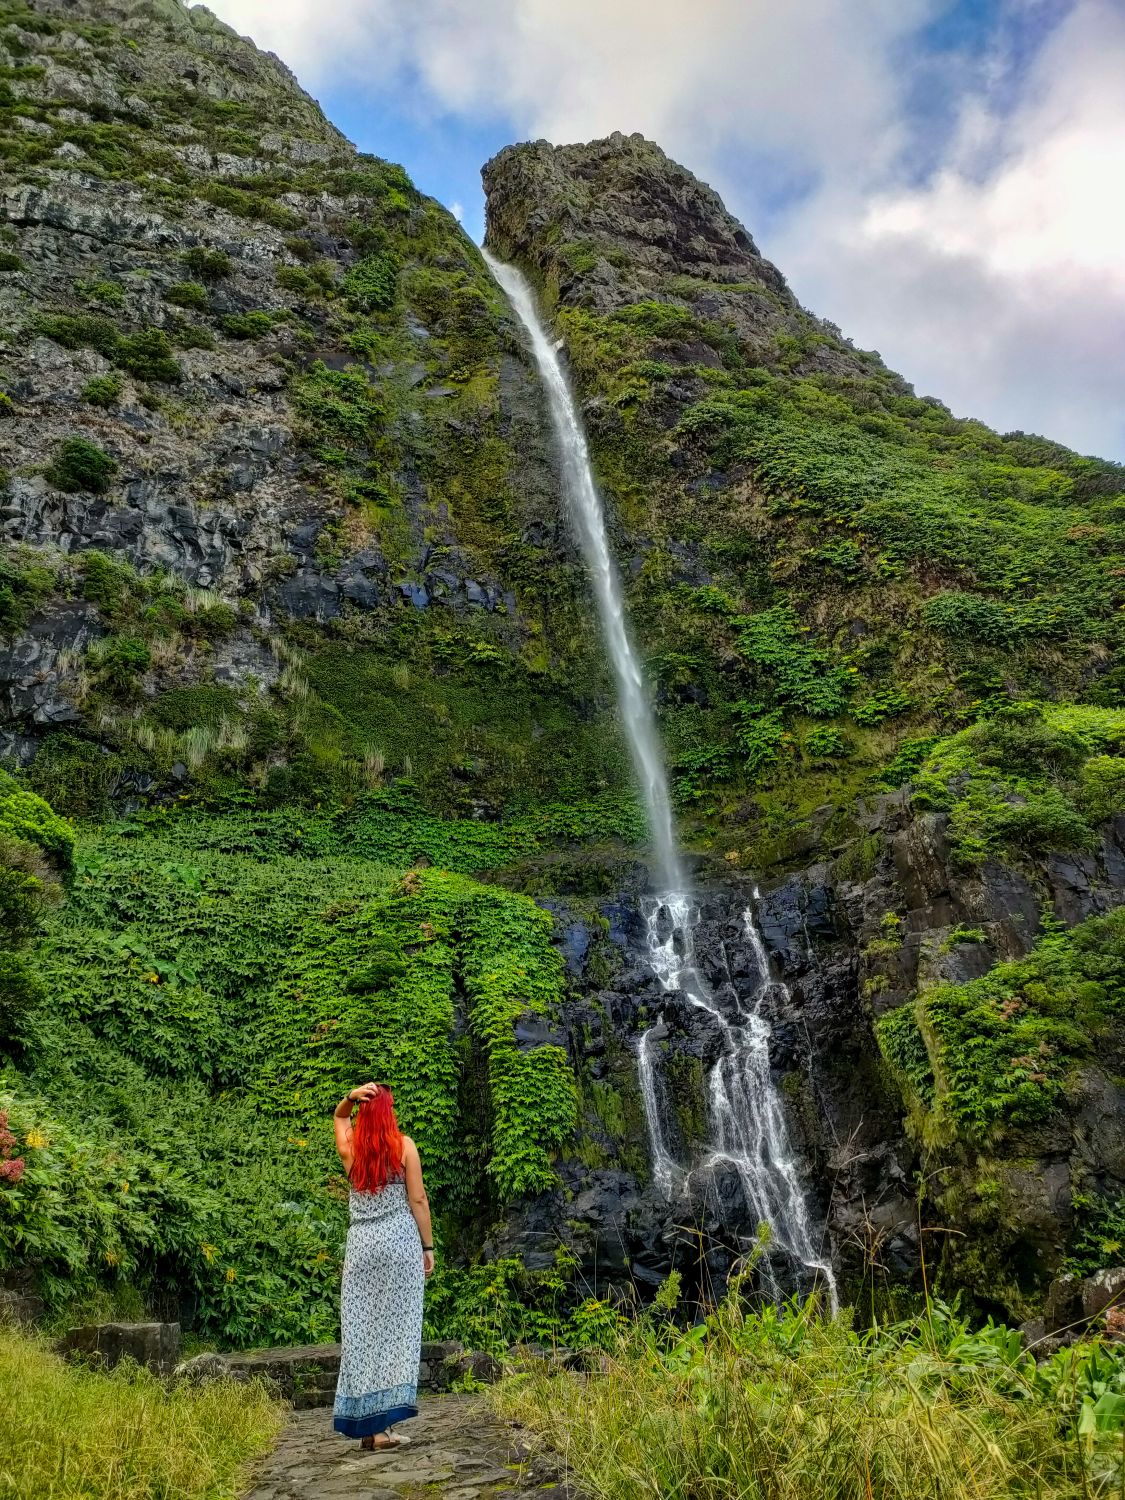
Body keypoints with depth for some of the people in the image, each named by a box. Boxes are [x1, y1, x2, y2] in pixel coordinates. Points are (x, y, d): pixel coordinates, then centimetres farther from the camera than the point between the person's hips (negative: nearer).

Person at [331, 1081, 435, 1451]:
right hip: (399, 1242, -3)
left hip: (361, 1244, 3)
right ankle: (381, 1423, -4)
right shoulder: (404, 1145, -6)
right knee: (394, 1328, 0)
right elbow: (418, 1200, -5)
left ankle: (364, 1422, 7)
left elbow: (339, 1116, 24)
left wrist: (350, 1096, 3)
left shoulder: (349, 1147, 3)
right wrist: (428, 1246, 3)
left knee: (361, 1330, 7)